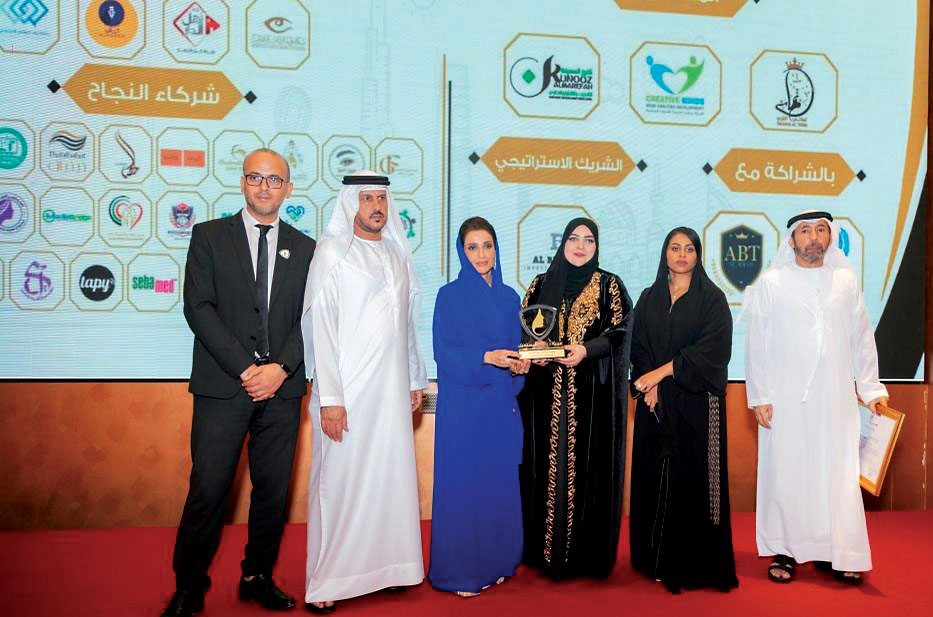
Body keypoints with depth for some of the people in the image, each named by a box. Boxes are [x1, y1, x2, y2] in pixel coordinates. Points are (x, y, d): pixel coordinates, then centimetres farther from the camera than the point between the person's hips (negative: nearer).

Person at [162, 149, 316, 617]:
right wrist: (245, 368, -11)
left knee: (273, 490, 8)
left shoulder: (304, 248, 12)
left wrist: (280, 368, -10)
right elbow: (198, 307, -3)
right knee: (208, 490, -1)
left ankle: (258, 577, 26)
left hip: (282, 386, 2)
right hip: (223, 386, -2)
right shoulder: (209, 236, 6)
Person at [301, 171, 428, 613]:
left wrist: (415, 379, 15)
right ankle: (324, 581, 12)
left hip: (392, 388, 6)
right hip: (348, 388, -5)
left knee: (389, 476, 9)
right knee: (339, 480, 0)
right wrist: (330, 399, -15)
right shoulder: (332, 253, -5)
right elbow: (322, 327, -10)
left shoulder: (397, 254, 13)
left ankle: (382, 565, 23)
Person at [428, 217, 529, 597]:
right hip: (462, 404, -4)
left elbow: (516, 346, 14)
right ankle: (459, 571, 12)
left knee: (500, 480, 9)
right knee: (462, 482, 0)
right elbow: (444, 352, -8)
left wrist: (519, 365, -7)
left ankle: (495, 561, 24)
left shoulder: (509, 297, 11)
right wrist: (485, 358, -20)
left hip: (501, 405, 5)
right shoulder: (449, 296, -2)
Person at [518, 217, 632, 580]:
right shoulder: (541, 285, 12)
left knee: (589, 467, -1)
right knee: (547, 466, 2)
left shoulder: (610, 286, 6)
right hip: (547, 396, 2)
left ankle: (588, 555, 9)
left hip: (593, 396, -2)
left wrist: (587, 350, -17)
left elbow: (619, 333, -2)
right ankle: (546, 553, 13)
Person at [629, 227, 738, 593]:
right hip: (656, 403, 3)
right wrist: (650, 386, -11)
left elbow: (712, 348, -10)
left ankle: (698, 562, 9)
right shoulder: (649, 299, 12)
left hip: (698, 402, -3)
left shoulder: (712, 298, 2)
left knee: (696, 477, -2)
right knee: (657, 478, 4)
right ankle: (659, 559, 14)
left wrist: (663, 371, -15)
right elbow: (638, 347, 6)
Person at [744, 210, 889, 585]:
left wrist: (871, 389, 7)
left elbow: (861, 339, 11)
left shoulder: (846, 280, 7)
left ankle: (837, 552, 16)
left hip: (836, 399, 2)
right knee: (784, 474, 3)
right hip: (786, 398, -2)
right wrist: (759, 396, -4)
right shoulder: (771, 283, -1)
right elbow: (756, 344, -1)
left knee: (838, 473, 4)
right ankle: (784, 551, 14)